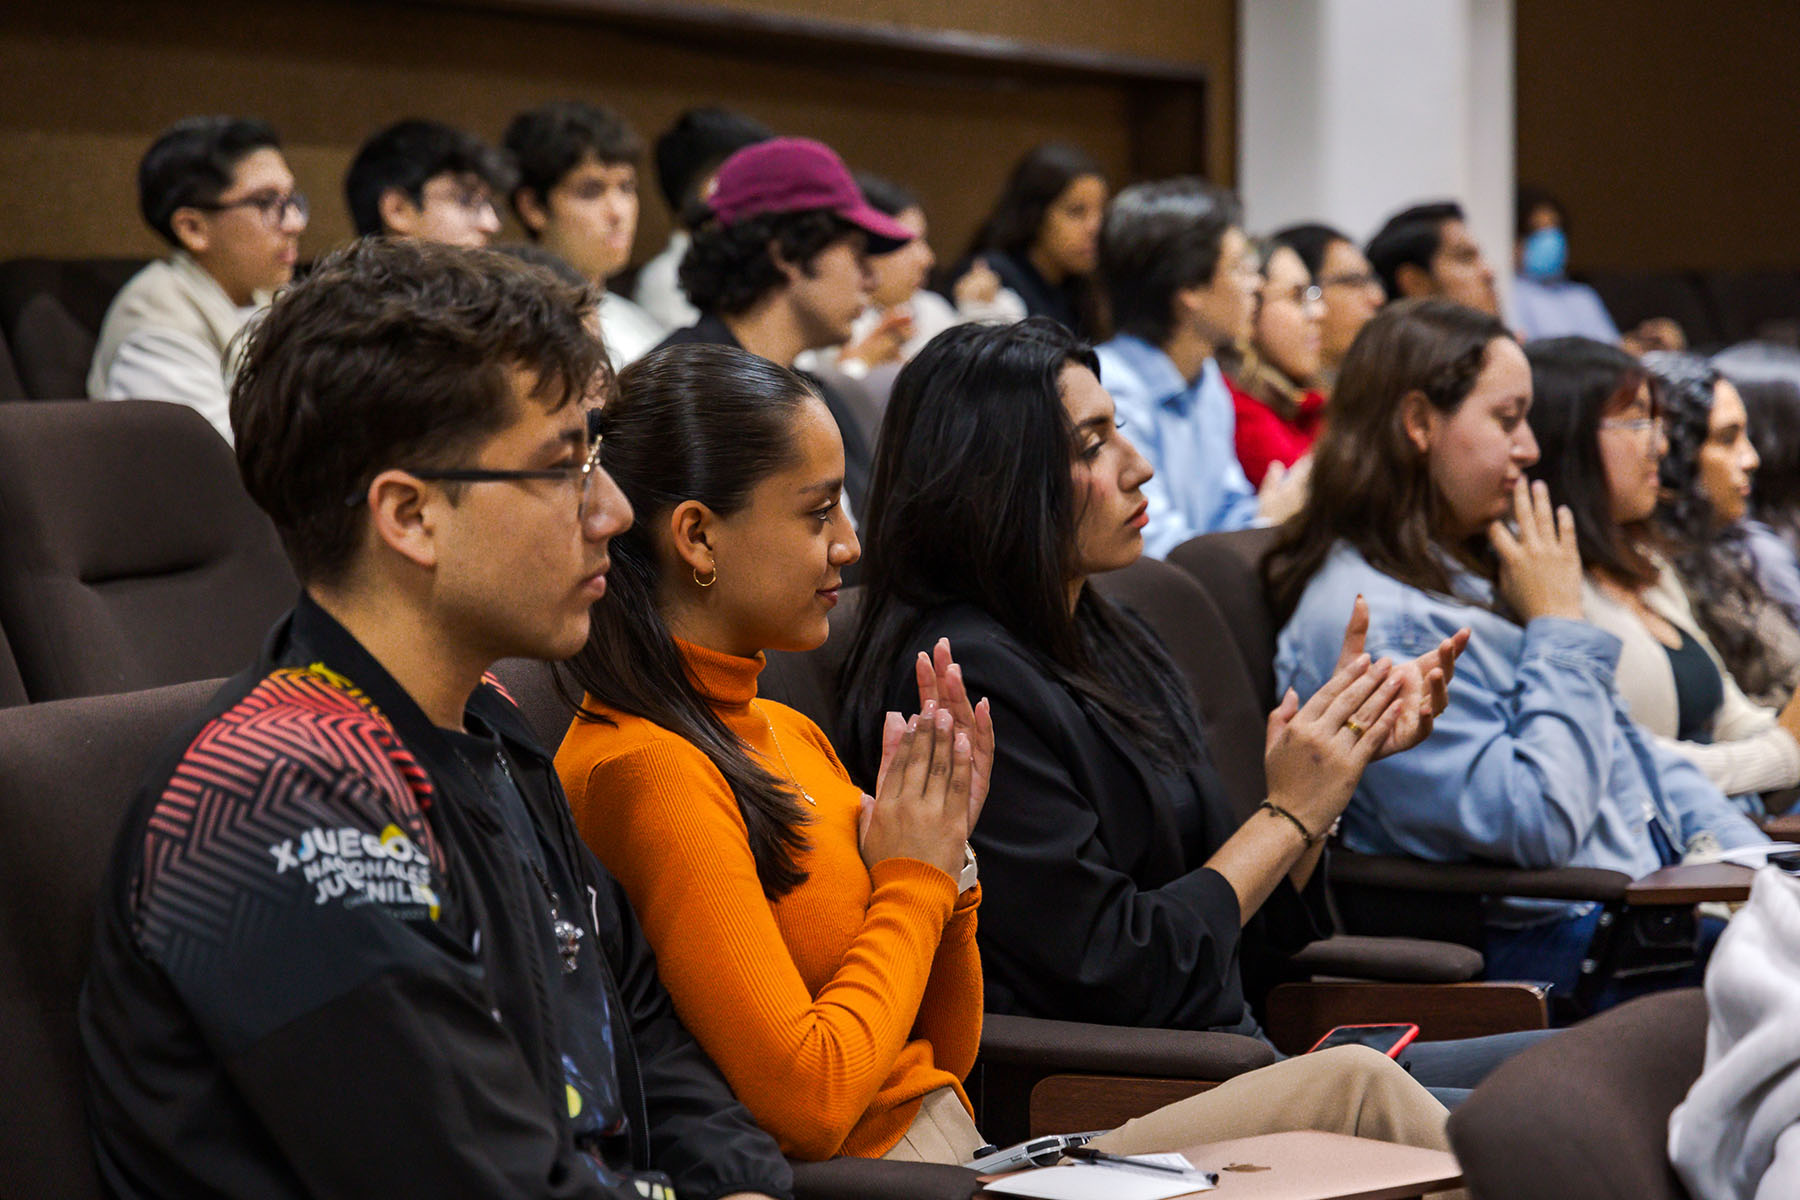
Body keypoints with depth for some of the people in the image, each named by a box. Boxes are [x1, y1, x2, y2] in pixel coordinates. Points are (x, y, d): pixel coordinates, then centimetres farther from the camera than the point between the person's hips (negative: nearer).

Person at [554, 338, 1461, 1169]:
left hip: (965, 1145, 9)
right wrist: (914, 879, -8)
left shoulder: (788, 733, 14)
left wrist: (949, 853, 2)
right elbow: (808, 1098, -21)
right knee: (1354, 1093, -10)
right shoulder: (644, 769, -14)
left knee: (1353, 1086, -1)